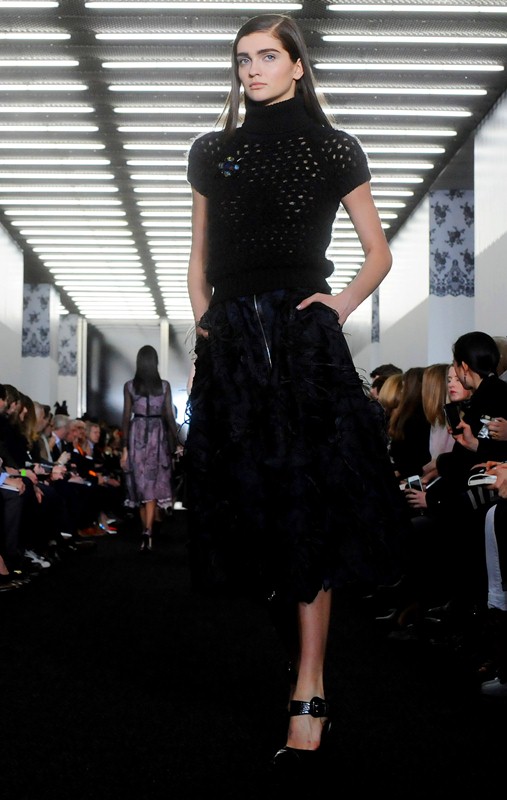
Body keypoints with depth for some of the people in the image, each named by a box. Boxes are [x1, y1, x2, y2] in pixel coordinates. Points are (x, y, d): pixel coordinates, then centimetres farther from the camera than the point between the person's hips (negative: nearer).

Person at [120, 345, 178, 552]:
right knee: (154, 484, -2)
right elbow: (170, 416, -1)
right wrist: (175, 441, 8)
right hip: (158, 435, -1)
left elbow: (126, 417, -1)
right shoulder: (164, 386, -2)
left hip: (136, 435, 1)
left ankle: (146, 530, 22)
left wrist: (125, 448, 2)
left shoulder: (129, 386, -1)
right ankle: (148, 531, -17)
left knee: (141, 483, 13)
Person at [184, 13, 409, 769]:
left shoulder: (332, 150, 9)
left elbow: (379, 253, 12)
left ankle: (308, 695, -7)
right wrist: (203, 333, 7)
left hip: (304, 336, -3)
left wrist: (345, 301, -4)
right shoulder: (213, 152, 16)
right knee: (251, 501, 1)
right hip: (232, 341, 3)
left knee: (308, 508, -8)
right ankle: (305, 673, 20)